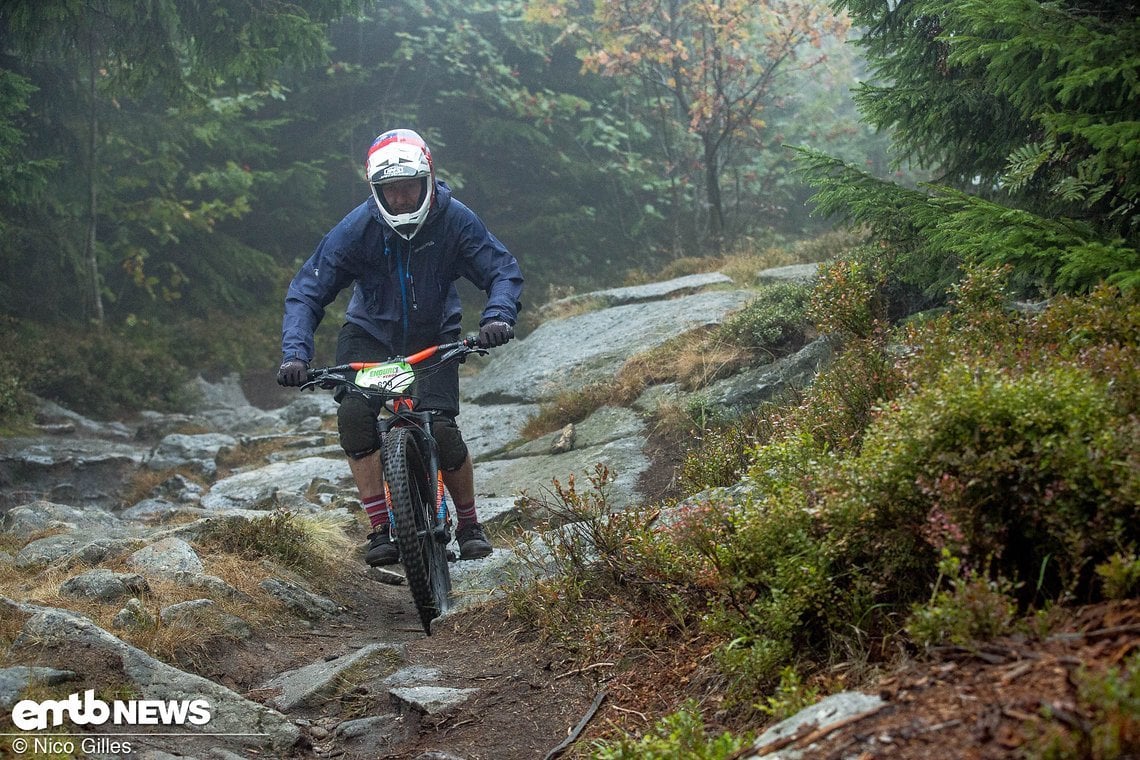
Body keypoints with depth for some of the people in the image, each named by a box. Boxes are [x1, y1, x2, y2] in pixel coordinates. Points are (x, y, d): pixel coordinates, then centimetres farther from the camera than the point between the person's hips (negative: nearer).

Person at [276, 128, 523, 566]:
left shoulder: (454, 220, -20)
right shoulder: (357, 228, -21)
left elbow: (503, 272, -16)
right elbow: (306, 291, -19)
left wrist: (498, 316, -38)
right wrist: (295, 353, -34)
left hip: (433, 337, -1)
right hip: (370, 334, 1)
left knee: (441, 429, -19)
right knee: (353, 414, -24)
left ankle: (469, 525, 6)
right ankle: (381, 530, -16)